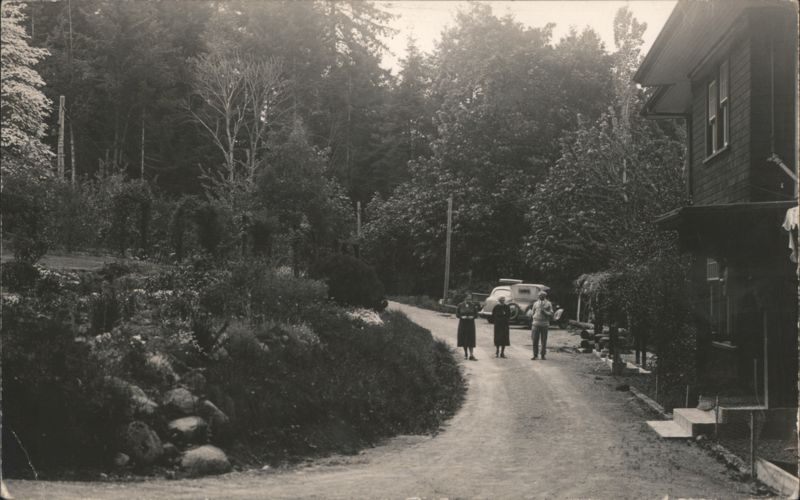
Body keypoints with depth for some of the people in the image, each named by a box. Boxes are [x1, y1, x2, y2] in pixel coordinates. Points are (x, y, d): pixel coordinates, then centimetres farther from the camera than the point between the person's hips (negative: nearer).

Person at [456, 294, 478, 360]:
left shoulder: (473, 306, 1)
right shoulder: (460, 305, -1)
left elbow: (476, 314, 5)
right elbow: (457, 314, 1)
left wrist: (472, 317, -14)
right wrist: (462, 317, -16)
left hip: (471, 323, 0)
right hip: (463, 324, 0)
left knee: (471, 339, -6)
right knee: (464, 339, 4)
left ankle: (471, 355, -8)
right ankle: (465, 354, 18)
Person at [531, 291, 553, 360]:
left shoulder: (548, 304, 7)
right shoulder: (535, 303, 14)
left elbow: (551, 314, 1)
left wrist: (544, 312, -13)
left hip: (544, 324, -2)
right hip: (536, 323, 2)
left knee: (544, 341, 0)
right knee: (535, 340, -3)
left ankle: (543, 355, 9)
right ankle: (535, 355, 4)